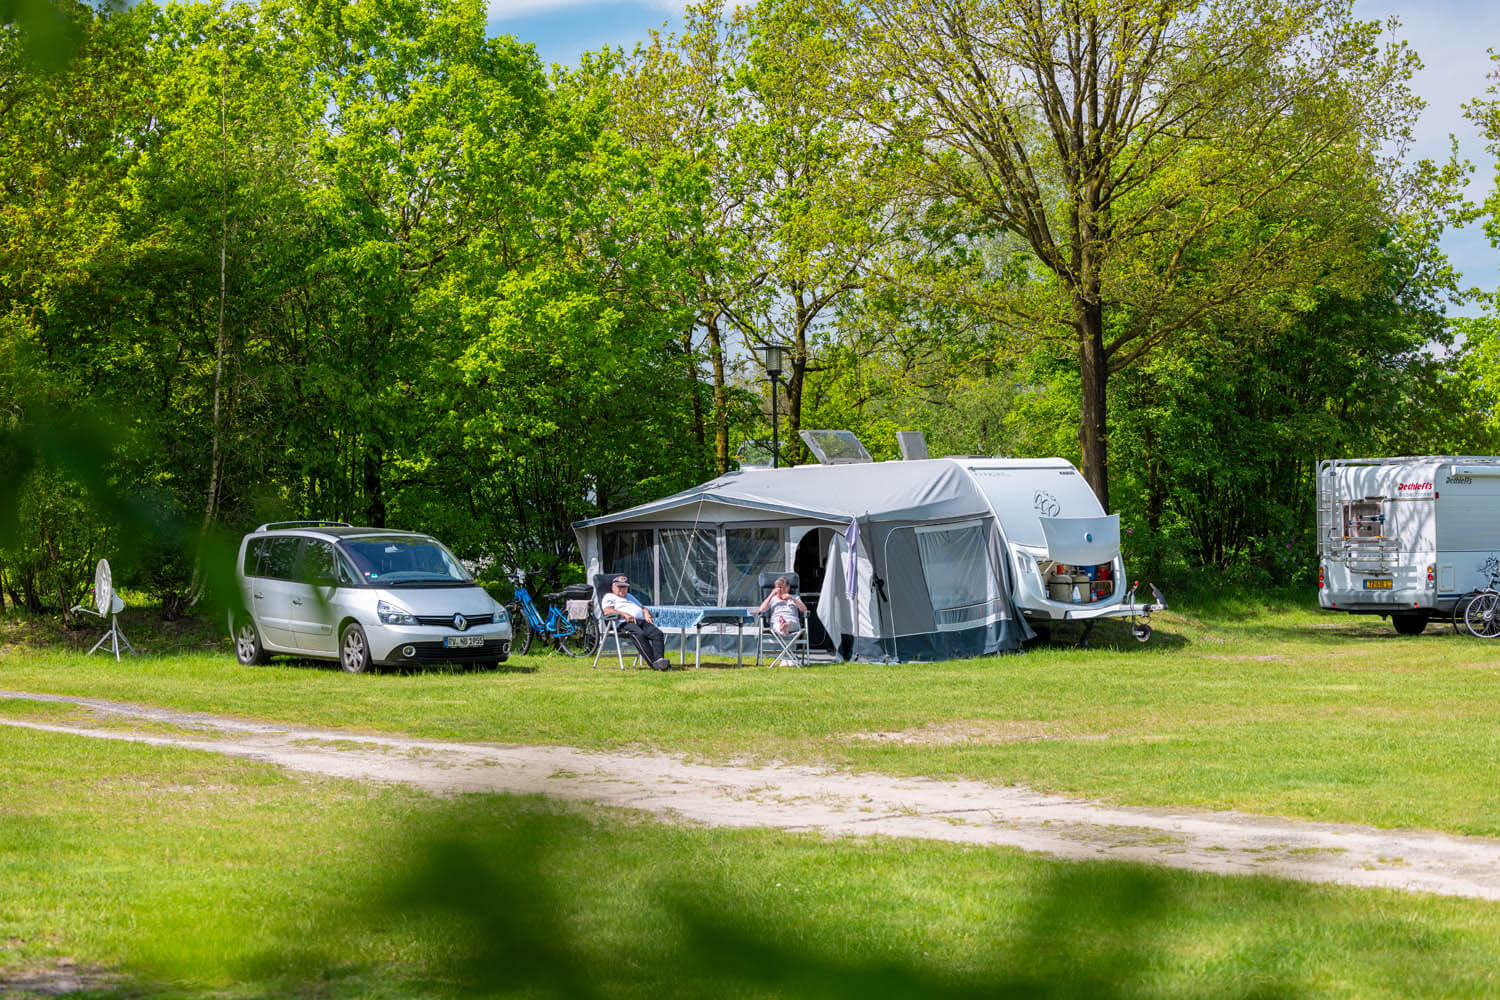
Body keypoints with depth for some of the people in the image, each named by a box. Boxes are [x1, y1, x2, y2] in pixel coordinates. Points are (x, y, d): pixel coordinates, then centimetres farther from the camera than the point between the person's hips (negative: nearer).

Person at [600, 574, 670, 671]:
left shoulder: (630, 596, 40)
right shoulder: (609, 596, 18)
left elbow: (642, 607, 37)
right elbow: (607, 611, -1)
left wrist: (646, 614, 12)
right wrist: (624, 614, -13)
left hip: (642, 621, 7)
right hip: (625, 623, -7)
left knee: (658, 633, -23)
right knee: (640, 634, -38)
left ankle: (659, 659, -39)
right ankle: (653, 662, -44)